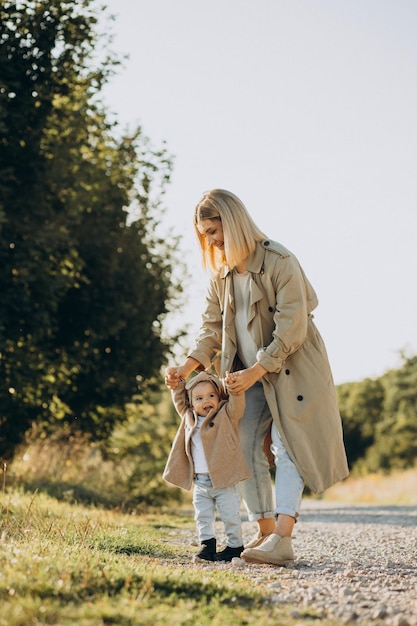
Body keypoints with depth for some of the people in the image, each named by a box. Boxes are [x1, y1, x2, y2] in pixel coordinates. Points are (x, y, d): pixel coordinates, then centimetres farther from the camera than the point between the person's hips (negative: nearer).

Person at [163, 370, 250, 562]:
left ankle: (234, 545, 16)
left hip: (224, 480, -5)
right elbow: (180, 402, 25)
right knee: (203, 517, 9)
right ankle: (207, 545, 20)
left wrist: (236, 390, -37)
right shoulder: (189, 418, 11)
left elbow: (236, 405, -20)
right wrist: (177, 386, 12)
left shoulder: (227, 415, -4)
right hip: (200, 483, 5)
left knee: (230, 516, 3)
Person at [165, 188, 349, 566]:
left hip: (291, 368, -7)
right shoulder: (222, 274, 6)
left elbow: (292, 327, -20)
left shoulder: (280, 262, -17)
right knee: (243, 447, 1)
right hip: (249, 374, 7)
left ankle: (283, 538, -22)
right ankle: (265, 533, 8)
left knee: (287, 446, -14)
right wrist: (190, 365, -7)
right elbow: (213, 326, 9)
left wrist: (256, 371, -23)